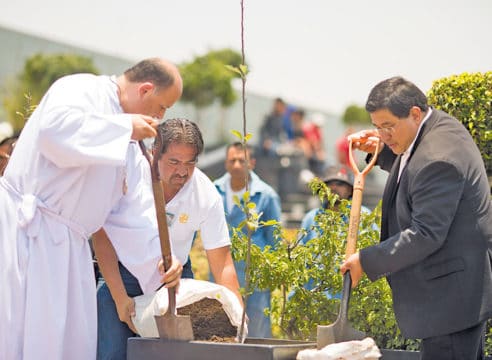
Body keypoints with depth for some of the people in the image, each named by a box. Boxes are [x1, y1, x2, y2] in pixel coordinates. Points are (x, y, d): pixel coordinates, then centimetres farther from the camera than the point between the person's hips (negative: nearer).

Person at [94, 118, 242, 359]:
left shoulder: (207, 196, -15)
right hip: (121, 272, -2)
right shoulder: (129, 170, -22)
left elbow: (222, 265, -10)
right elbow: (101, 235, -15)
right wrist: (120, 298, -17)